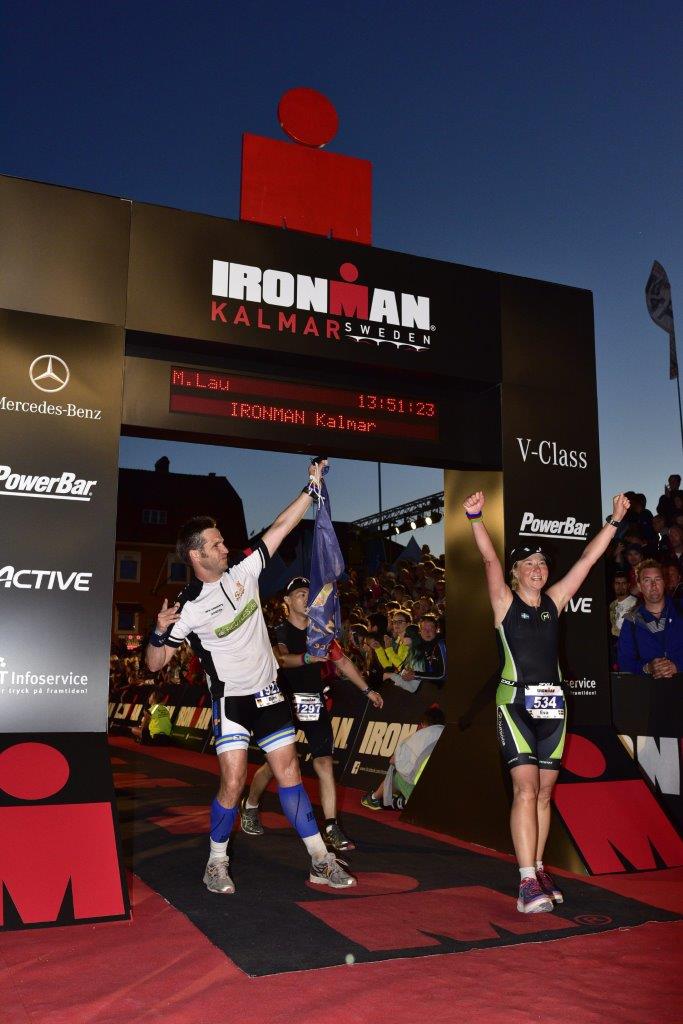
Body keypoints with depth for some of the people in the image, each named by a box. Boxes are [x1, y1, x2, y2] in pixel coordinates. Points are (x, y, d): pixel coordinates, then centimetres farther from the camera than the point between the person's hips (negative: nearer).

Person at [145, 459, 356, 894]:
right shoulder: (189, 609, -13)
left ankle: (321, 861, 11)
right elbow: (155, 664, -8)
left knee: (290, 774, 6)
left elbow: (281, 528, 1)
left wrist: (312, 487, -1)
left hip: (269, 694, 4)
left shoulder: (243, 572, -3)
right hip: (231, 701, -4)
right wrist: (160, 632, -28)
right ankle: (217, 862, 14)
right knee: (233, 783, -10)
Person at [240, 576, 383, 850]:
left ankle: (331, 828, 0)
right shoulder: (279, 631, -7)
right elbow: (282, 659, -29)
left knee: (325, 764, -5)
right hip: (286, 704, -4)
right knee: (274, 764, 4)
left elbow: (342, 661, 18)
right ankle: (250, 807, 31)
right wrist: (307, 657, -48)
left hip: (315, 705, 4)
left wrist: (367, 690, 19)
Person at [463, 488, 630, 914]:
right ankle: (528, 882, -14)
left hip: (552, 704, 5)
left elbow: (588, 558, 10)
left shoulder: (554, 601, 11)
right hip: (516, 703, -5)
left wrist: (615, 520, 7)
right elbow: (490, 559, -16)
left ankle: (539, 870, 20)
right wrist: (475, 518, -30)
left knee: (545, 793, 9)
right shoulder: (505, 602, 0)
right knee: (526, 790, -13)